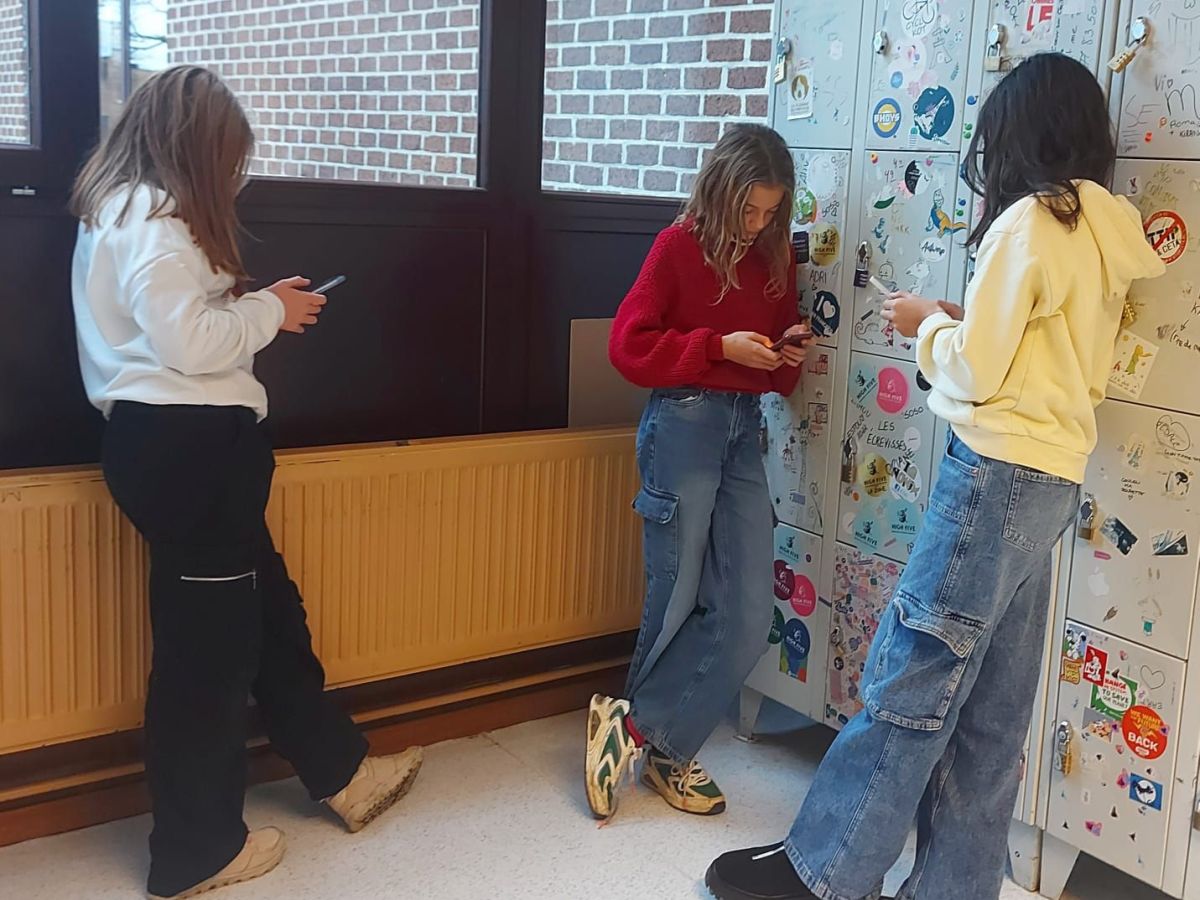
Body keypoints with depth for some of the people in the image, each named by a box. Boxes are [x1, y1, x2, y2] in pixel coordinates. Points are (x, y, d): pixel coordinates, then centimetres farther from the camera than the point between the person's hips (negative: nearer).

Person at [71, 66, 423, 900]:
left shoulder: (120, 207, 19)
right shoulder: (154, 216, -13)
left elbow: (171, 324, 13)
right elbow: (187, 341, -21)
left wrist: (252, 306, 11)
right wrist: (269, 310, -7)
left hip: (173, 439, 11)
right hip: (187, 445, -11)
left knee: (266, 606, 18)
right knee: (208, 641, -1)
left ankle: (342, 771, 32)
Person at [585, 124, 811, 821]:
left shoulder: (778, 259, 12)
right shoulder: (679, 247, -4)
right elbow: (630, 346, -9)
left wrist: (790, 352, -2)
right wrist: (720, 346, -15)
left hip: (745, 429, 6)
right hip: (684, 423, -5)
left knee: (748, 619, -3)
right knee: (677, 601, 2)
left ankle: (638, 731, 8)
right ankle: (660, 745, 21)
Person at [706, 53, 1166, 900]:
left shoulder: (1030, 223, -10)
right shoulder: (1106, 239, 14)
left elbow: (974, 372, -12)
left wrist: (928, 323, 6)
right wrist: (967, 323, 12)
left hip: (997, 473, -9)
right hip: (1053, 480, 9)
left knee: (912, 676, -3)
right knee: (990, 708, 11)